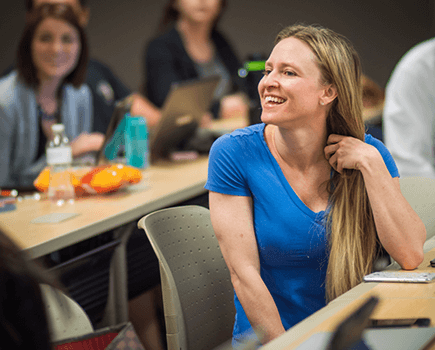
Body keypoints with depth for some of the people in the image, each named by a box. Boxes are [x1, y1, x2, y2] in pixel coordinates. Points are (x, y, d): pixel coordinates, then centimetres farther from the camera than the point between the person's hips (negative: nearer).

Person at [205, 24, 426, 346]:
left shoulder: (370, 154, 0)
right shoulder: (233, 154, -8)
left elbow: (411, 256, -9)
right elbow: (244, 273, -10)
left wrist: (371, 164, -12)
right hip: (267, 340, -2)